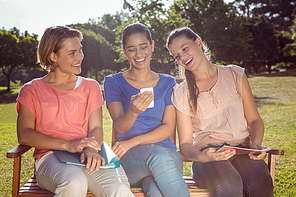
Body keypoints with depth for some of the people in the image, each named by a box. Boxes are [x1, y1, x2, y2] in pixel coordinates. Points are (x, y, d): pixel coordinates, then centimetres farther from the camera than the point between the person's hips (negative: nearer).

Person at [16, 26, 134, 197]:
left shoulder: (91, 87, 20)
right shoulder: (31, 90, 13)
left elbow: (96, 128, 8)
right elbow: (24, 134, -1)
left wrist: (91, 149, -17)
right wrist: (68, 145, -17)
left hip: (88, 157, 1)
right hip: (50, 157, 0)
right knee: (75, 183, -36)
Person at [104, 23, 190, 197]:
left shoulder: (168, 83, 14)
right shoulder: (113, 82, 9)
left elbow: (168, 128, 5)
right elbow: (121, 127, -4)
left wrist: (133, 141, -9)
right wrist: (133, 111, -28)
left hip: (167, 152, 1)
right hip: (130, 157, 0)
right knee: (159, 157, -37)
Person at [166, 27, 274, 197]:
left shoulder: (234, 75, 11)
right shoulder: (182, 93, 7)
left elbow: (254, 120, 11)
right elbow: (185, 143, 5)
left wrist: (256, 144, -10)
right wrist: (200, 157, -18)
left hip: (241, 149, 1)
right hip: (206, 155, -1)